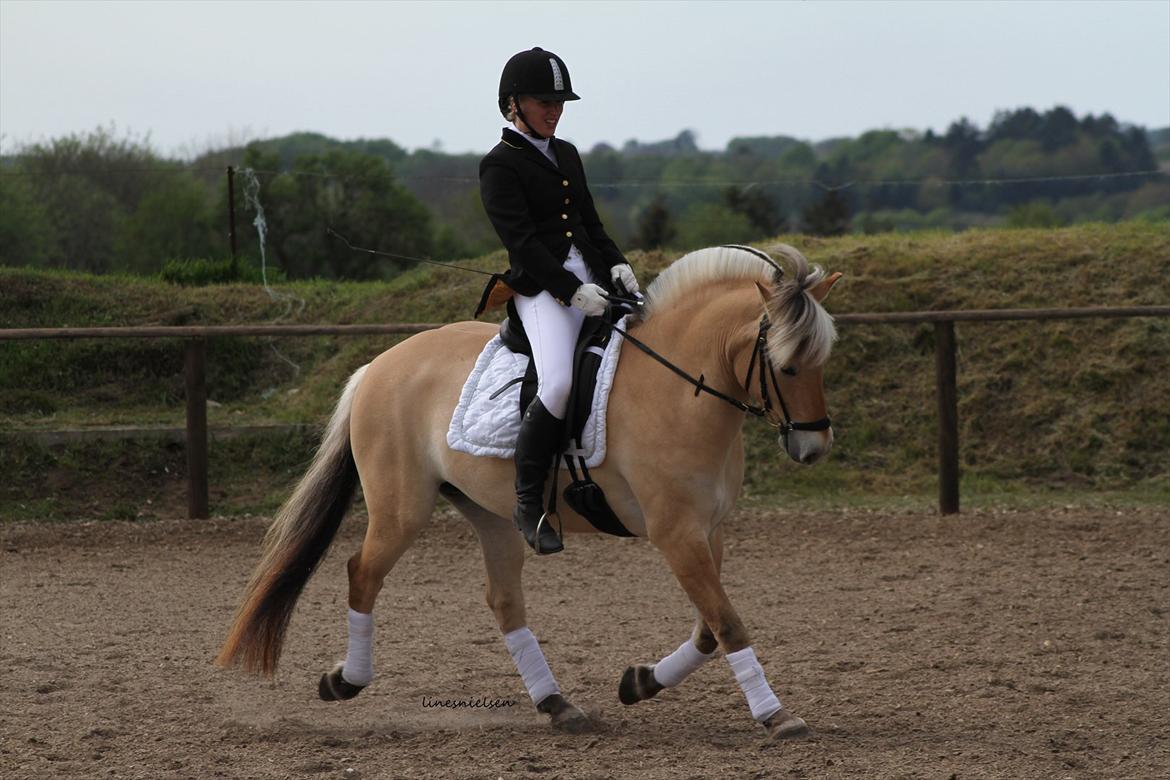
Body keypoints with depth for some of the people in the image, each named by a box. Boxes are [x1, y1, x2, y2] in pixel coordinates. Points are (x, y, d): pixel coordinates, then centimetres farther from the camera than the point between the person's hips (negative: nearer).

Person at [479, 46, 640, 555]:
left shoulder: (567, 155, 21)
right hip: (542, 289, -8)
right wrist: (572, 290, -22)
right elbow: (523, 241, -12)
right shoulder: (500, 166, -3)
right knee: (559, 384, -30)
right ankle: (528, 503, -19)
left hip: (591, 280, 8)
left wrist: (616, 265, 3)